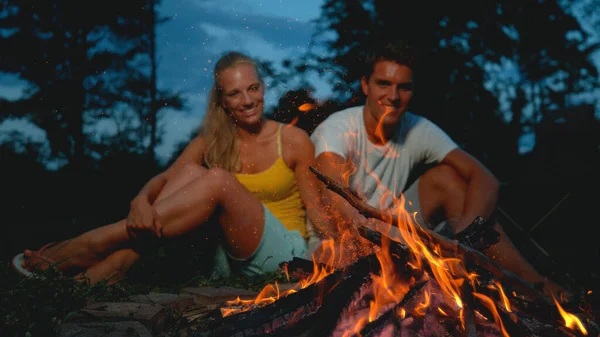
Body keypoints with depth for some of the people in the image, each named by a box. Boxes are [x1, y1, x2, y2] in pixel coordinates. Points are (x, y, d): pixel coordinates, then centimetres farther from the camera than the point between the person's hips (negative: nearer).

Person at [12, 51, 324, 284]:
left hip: (283, 253, -3)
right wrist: (141, 200, -30)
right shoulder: (211, 142, 5)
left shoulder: (294, 140, -3)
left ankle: (94, 243, -30)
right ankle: (114, 264, -32)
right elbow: (164, 178, -8)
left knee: (218, 180, -28)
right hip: (230, 256, 3)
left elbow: (314, 208, -4)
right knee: (192, 172, -19)